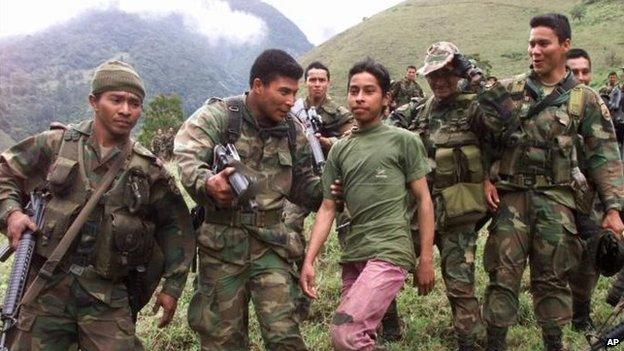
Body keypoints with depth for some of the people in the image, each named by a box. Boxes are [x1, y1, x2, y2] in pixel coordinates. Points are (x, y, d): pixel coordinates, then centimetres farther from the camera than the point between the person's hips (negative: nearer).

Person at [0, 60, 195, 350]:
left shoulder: (149, 169, 3)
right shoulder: (56, 144, 1)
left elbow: (175, 226, 11)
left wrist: (172, 286, 9)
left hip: (107, 297, 0)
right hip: (47, 287, 0)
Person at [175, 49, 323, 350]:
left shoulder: (293, 130, 8)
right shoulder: (217, 116, -7)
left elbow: (301, 183, 17)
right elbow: (186, 160, -22)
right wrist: (208, 183, -43)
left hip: (271, 243, 3)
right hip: (221, 243, -2)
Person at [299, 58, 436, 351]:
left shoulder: (404, 141, 2)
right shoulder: (339, 150, 13)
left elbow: (423, 199, 2)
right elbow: (327, 208, 11)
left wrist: (426, 259, -3)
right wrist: (309, 261, 0)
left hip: (390, 253, -5)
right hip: (352, 256, 5)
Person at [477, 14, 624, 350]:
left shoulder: (585, 99, 3)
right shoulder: (508, 90, 6)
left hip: (556, 199, 0)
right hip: (510, 195, 0)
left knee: (552, 275, 9)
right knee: (502, 273, 1)